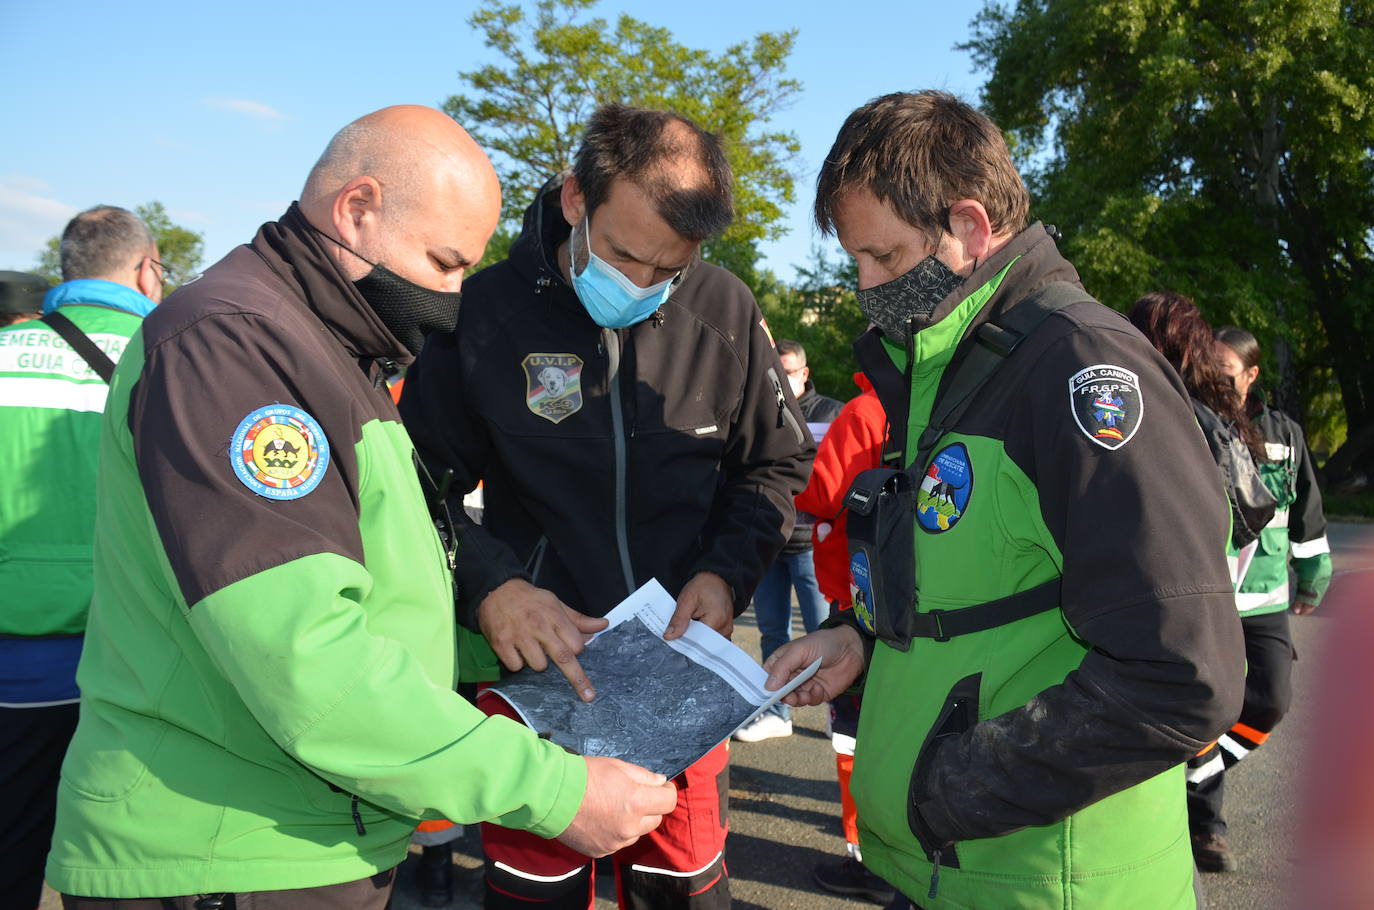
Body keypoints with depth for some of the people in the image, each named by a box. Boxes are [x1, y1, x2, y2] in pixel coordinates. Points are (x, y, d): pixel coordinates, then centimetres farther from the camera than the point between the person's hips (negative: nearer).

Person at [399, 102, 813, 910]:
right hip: (534, 672, -1)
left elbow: (779, 463, 8)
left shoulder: (725, 313, -5)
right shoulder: (486, 310, -10)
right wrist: (488, 585, -20)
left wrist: (727, 572, -7)